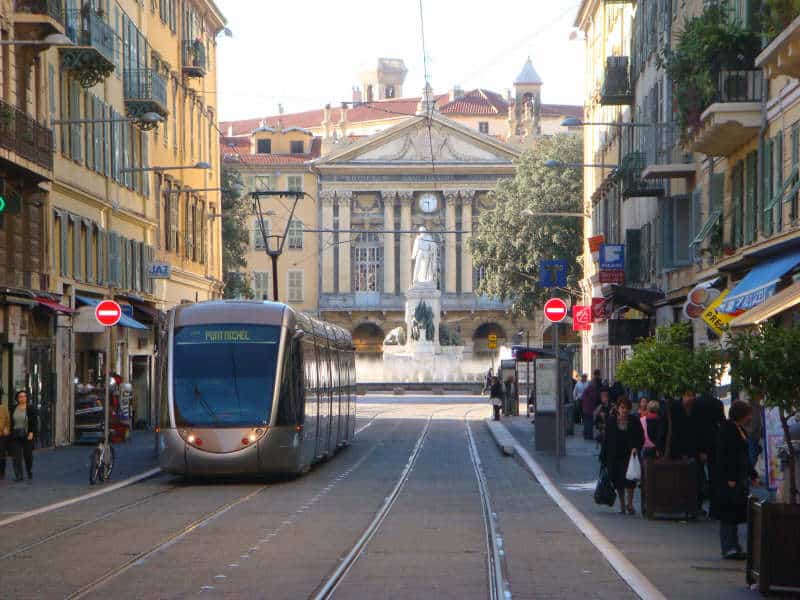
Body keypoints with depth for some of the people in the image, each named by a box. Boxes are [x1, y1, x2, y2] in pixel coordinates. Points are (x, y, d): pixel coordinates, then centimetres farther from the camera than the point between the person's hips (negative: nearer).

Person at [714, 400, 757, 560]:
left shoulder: (741, 429, 15)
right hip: (728, 479, -10)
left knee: (736, 514, 12)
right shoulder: (727, 429, -14)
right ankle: (729, 548, -4)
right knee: (728, 513, -6)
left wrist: (752, 475, 23)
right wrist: (730, 479, -23)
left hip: (740, 477, 10)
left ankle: (734, 548, 17)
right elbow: (725, 455, -20)